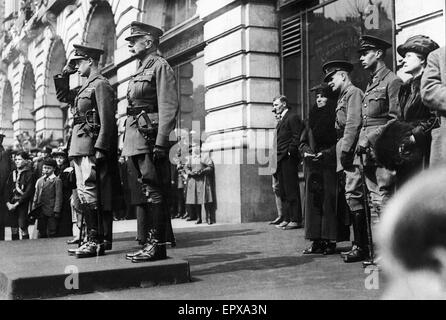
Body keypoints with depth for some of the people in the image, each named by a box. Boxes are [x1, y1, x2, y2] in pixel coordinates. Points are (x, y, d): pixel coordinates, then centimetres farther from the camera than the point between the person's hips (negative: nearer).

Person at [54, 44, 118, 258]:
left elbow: (107, 120, -15)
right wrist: (65, 73, 23)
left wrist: (100, 148, -22)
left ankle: (96, 241, -12)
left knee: (90, 192, -13)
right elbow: (62, 95, 35)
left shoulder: (101, 84, -6)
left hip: (91, 147, -10)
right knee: (84, 193, 9)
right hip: (79, 148, 10)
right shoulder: (86, 87, 21)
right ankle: (96, 240, 14)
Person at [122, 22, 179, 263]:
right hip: (136, 138, 9)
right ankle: (150, 242, 17)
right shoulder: (140, 71, 23)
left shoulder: (160, 66, -4)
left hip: (150, 136, -9)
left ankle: (158, 246, -3)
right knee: (145, 192, 11)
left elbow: (168, 107, -15)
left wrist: (161, 143, -23)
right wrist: (127, 144, 18)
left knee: (154, 192, -8)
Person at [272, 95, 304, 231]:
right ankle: (287, 219, 12)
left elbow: (297, 137, -13)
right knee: (283, 192, 9)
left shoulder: (292, 117, -5)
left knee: (292, 190, -8)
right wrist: (278, 158, 13)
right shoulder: (281, 121, 23)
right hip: (281, 159, 9)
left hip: (289, 159, -9)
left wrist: (290, 152, -17)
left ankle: (296, 220, -5)